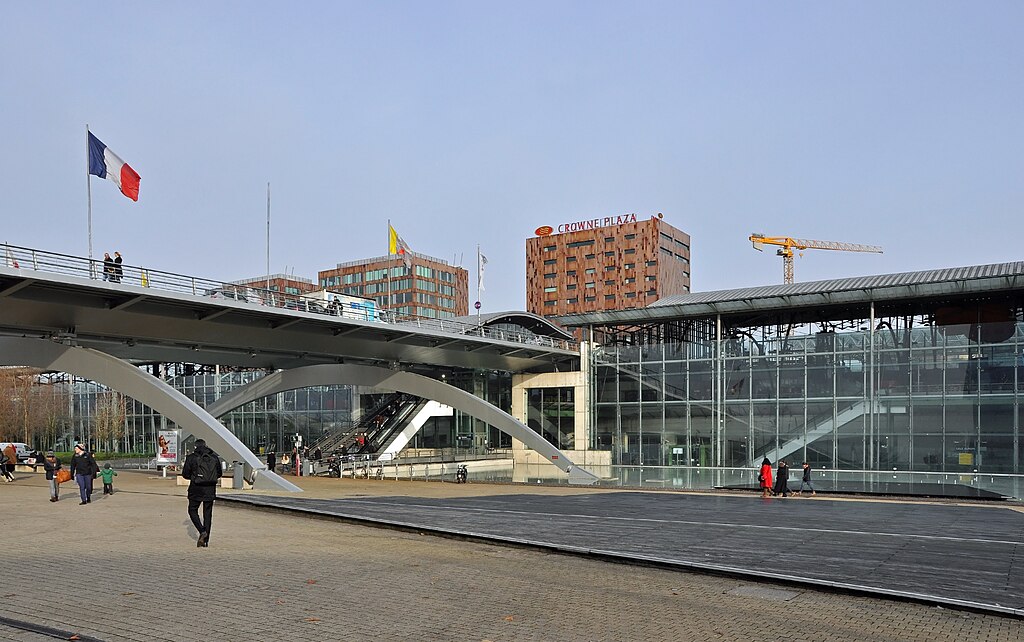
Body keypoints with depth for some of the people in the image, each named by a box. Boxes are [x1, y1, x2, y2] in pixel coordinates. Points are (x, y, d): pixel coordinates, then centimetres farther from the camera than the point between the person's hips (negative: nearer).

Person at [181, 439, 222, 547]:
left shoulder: (191, 458, -4)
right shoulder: (214, 457, 4)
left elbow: (185, 474, -1)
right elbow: (219, 473, 10)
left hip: (196, 489, -3)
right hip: (210, 489, 3)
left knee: (193, 510, 13)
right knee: (208, 514, 9)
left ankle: (202, 531, -7)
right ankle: (205, 540, 9)